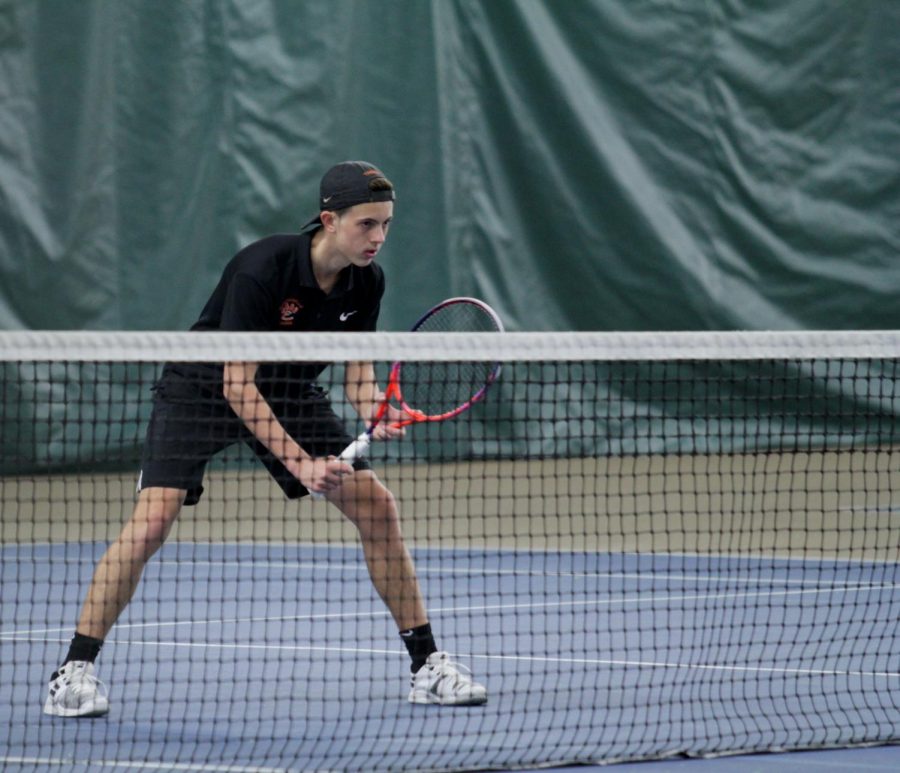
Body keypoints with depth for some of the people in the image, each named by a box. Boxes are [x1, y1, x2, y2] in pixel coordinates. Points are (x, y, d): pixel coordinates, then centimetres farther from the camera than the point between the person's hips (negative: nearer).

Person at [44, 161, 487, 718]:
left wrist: (376, 413, -26)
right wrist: (299, 462, -34)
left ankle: (427, 664, 5)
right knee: (152, 521, -22)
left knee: (377, 506, -5)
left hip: (287, 392, 6)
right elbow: (237, 385, -30)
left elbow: (359, 375, -3)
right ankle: (76, 669, -12)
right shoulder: (263, 268, -32)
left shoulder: (367, 281, -14)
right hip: (201, 390, -5)